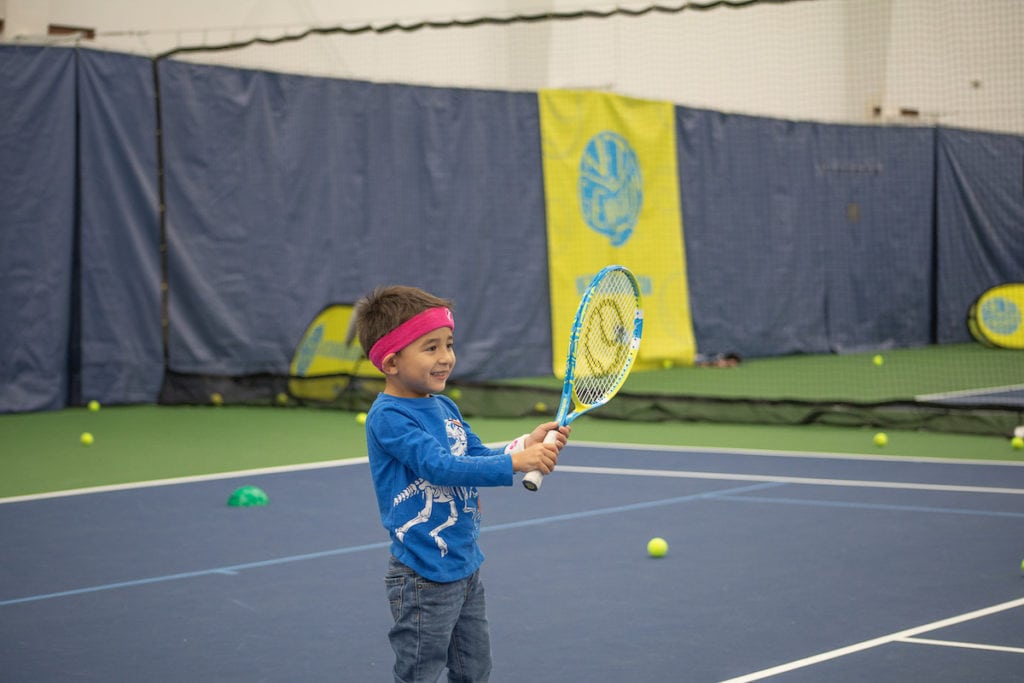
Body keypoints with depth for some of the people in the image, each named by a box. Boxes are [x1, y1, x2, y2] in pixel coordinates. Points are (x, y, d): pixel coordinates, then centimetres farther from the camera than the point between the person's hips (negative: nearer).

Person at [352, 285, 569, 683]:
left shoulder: (444, 407, 9)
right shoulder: (388, 418, -19)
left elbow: (480, 457, 12)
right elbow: (441, 467, -29)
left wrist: (527, 444, -7)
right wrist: (515, 461, -34)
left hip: (465, 567, 9)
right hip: (424, 579, -9)